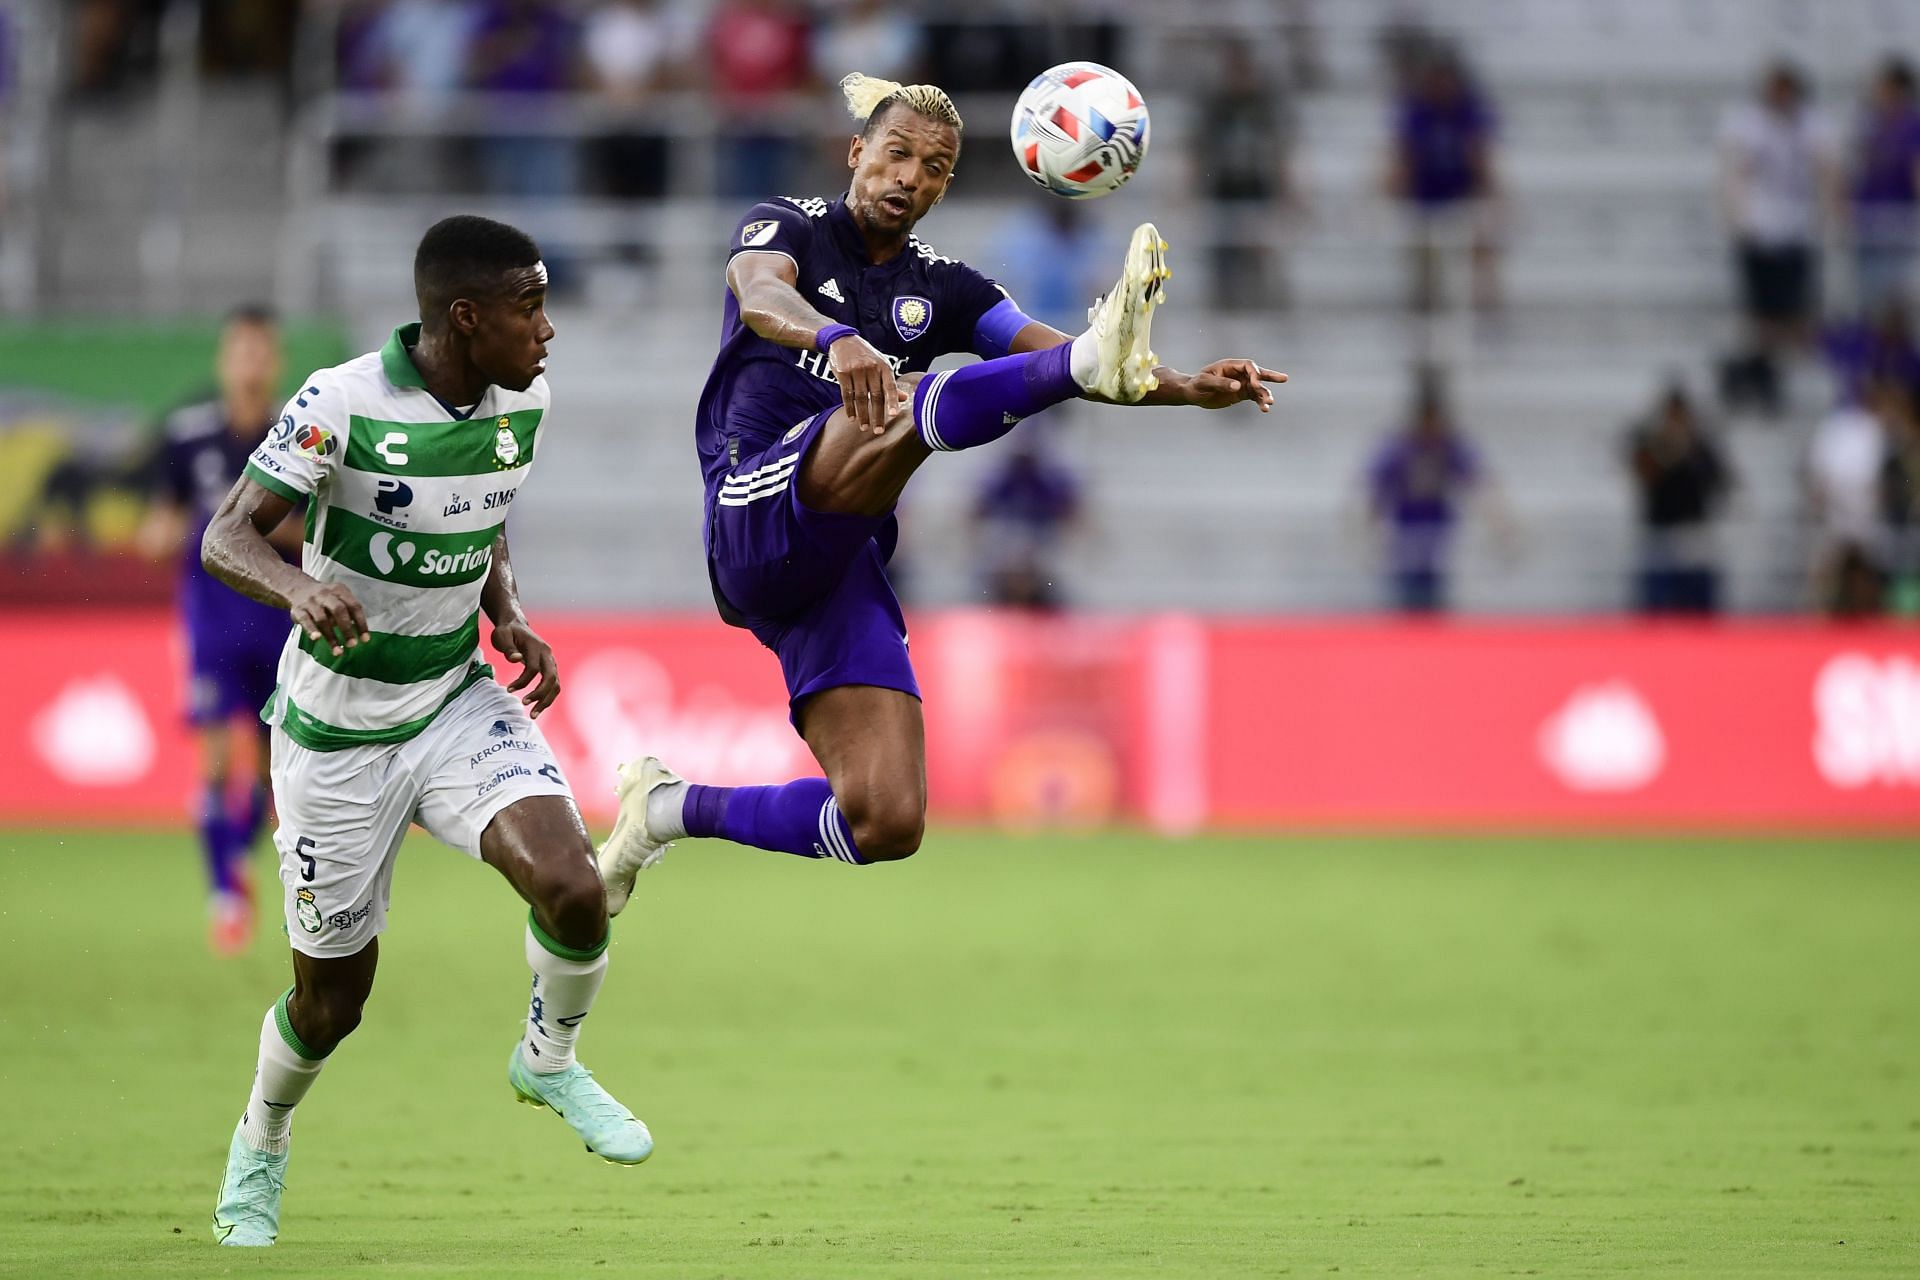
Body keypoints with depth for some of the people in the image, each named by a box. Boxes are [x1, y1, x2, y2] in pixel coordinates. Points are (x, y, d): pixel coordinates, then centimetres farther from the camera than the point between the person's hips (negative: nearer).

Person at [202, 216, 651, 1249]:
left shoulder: (523, 403, -2)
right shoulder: (341, 405, -21)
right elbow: (225, 539, -23)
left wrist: (509, 616, -2)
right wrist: (300, 589, -44)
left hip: (458, 706, 4)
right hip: (337, 731, -4)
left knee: (571, 889, -21)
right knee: (333, 997, 6)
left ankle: (549, 1060, 9)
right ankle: (259, 1149, 38)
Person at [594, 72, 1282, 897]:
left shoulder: (942, 289, 18)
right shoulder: (787, 228, 5)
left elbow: (1046, 354, 4)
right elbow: (760, 295, -20)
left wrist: (1190, 390, -15)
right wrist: (837, 337, -43)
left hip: (843, 568, 5)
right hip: (757, 521, -5)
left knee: (886, 824, -8)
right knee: (898, 407, -34)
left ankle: (671, 809, 10)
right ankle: (1099, 356, -56)